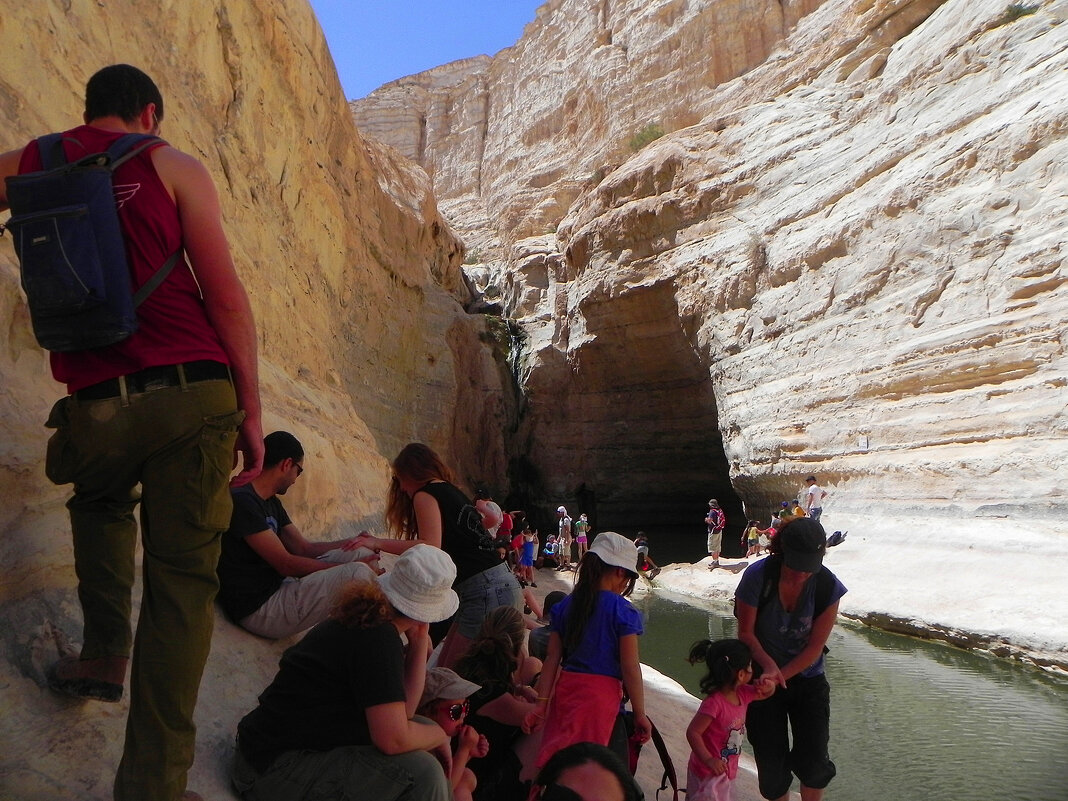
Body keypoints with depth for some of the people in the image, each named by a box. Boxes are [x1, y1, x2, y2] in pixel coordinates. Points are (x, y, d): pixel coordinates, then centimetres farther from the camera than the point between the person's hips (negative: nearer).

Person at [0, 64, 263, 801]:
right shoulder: (173, 166, 7)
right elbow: (225, 295, -2)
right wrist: (251, 412, 0)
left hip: (97, 410, 3)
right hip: (192, 394, -2)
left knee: (101, 503, 36)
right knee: (182, 577, 4)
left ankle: (105, 653, 27)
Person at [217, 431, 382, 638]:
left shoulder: (272, 503, 15)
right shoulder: (242, 501, -17)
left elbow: (304, 548, 17)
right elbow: (286, 564, -19)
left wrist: (352, 542, 6)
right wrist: (347, 567, -13)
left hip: (277, 589, 10)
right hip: (258, 610, -10)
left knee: (362, 553, 2)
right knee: (358, 572, -23)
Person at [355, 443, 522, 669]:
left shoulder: (425, 495, -3)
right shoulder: (452, 492, 22)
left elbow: (431, 547, -17)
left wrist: (378, 543, -12)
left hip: (486, 590, -9)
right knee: (444, 668, 12)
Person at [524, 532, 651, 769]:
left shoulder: (565, 606, 7)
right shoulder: (623, 612, -8)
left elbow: (552, 659, 6)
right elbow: (630, 668, -7)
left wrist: (541, 704, 9)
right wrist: (639, 714, 2)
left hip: (564, 688, 5)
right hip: (600, 694, -5)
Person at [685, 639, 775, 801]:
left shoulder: (742, 693, -6)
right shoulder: (714, 703, -32)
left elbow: (764, 694, 11)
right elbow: (692, 732, -30)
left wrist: (768, 686, -12)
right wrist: (708, 759, -33)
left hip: (727, 769, 9)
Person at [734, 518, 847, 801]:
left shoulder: (828, 586, -16)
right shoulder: (757, 576, -21)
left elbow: (815, 647, -12)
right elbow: (745, 633, -13)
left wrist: (779, 675, -21)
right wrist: (768, 664, -29)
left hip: (808, 680, 1)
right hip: (762, 676, -1)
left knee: (814, 761, -1)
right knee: (771, 762, 5)